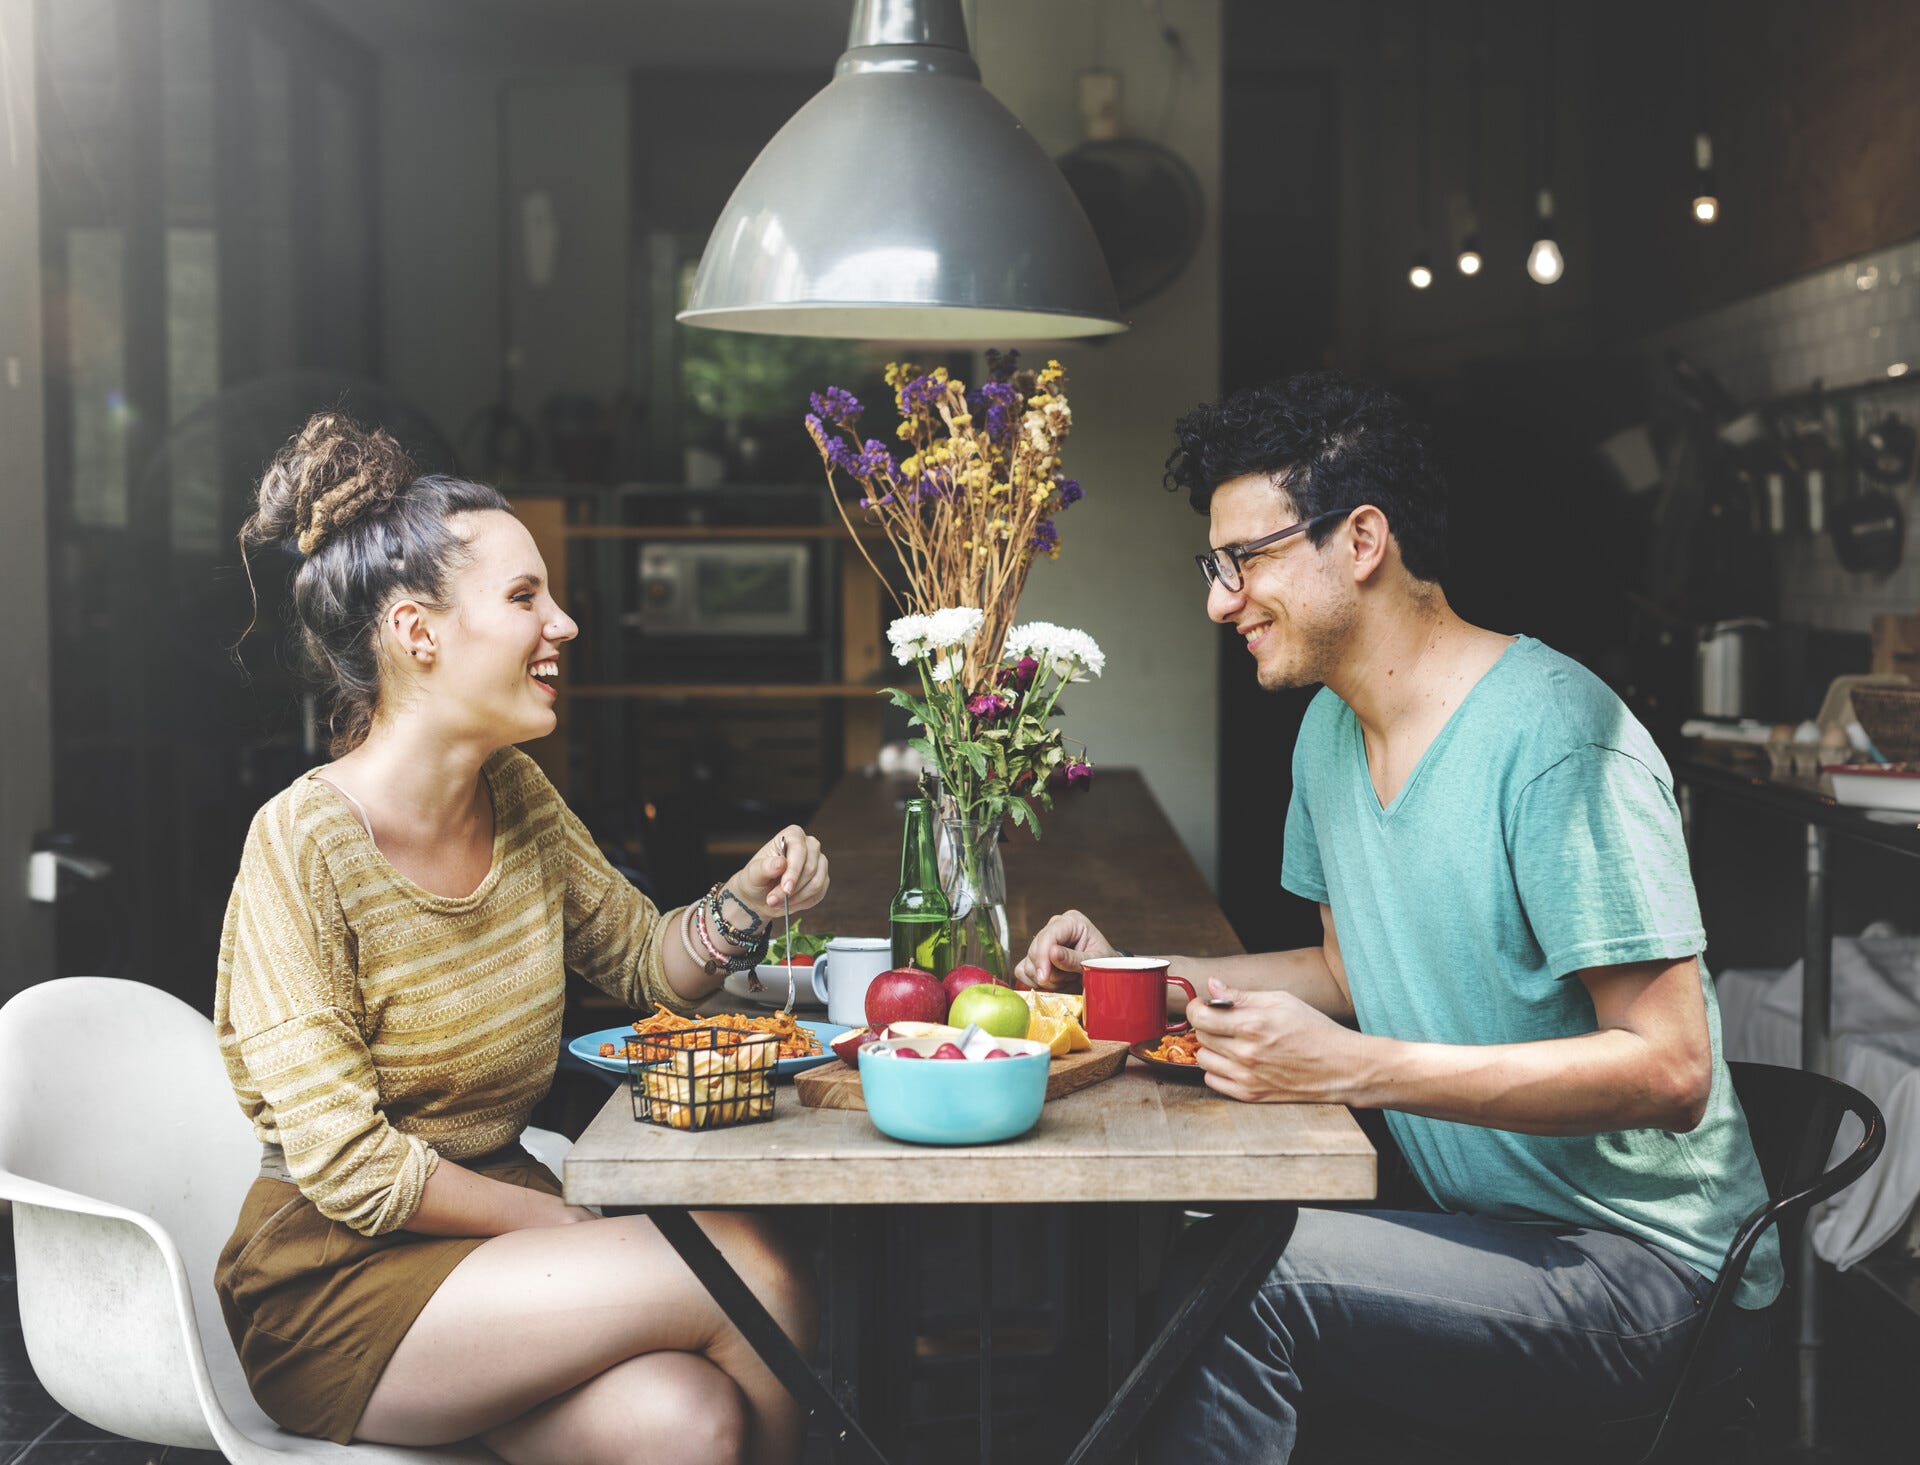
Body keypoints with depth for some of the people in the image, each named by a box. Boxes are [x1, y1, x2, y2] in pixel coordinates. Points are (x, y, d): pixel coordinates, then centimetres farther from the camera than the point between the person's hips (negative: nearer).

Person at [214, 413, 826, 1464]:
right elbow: (351, 1170, -20)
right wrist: (579, 1229, -15)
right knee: (757, 1277, -22)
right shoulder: (302, 845, -18)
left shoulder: (519, 797, 3)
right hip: (333, 1282, -6)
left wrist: (743, 904, -3)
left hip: (499, 1216, 6)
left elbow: (642, 964, 18)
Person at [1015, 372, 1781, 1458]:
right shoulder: (1333, 728, 8)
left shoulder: (1553, 735, -20)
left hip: (1641, 1259, -8)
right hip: (1482, 1227, 8)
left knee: (1243, 1280, -27)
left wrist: (1352, 1069, -30)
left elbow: (1669, 1067, -23)